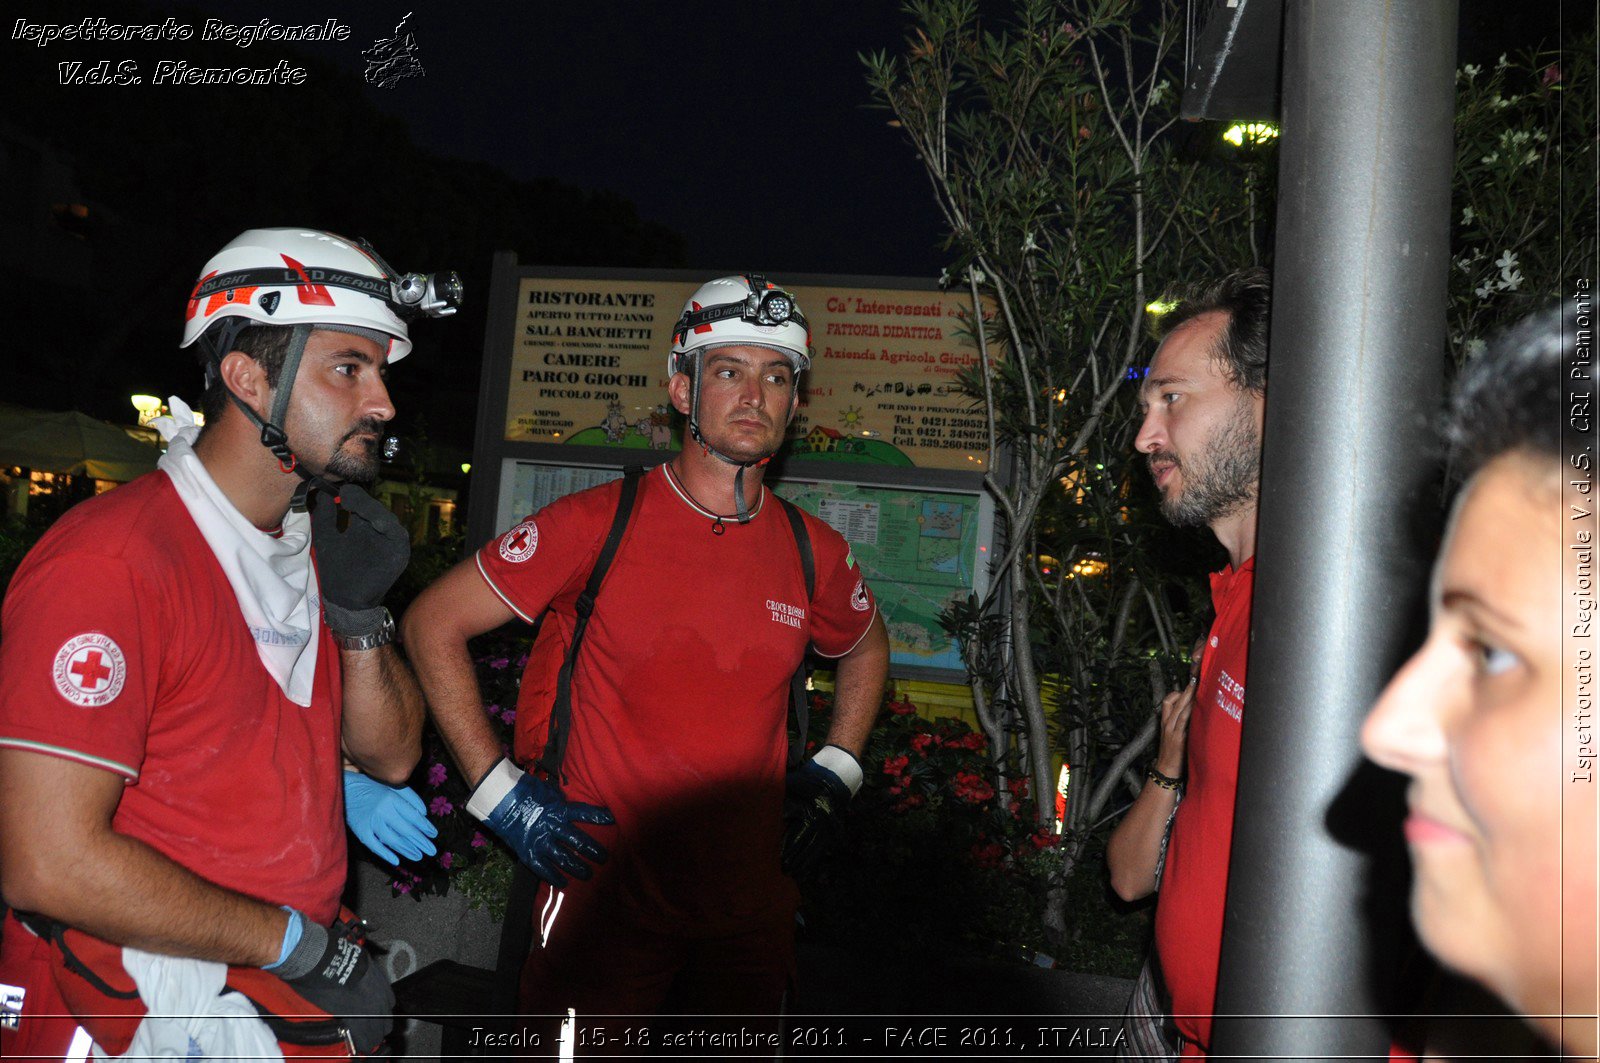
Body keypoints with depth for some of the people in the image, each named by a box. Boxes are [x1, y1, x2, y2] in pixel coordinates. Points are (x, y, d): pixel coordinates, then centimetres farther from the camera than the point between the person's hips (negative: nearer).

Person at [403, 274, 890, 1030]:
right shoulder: (599, 523, -11)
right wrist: (498, 791, -8)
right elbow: (432, 624, -5)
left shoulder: (814, 553, 1)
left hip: (748, 912, 4)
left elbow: (866, 646, 22)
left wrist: (835, 772, 11)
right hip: (605, 901, -3)